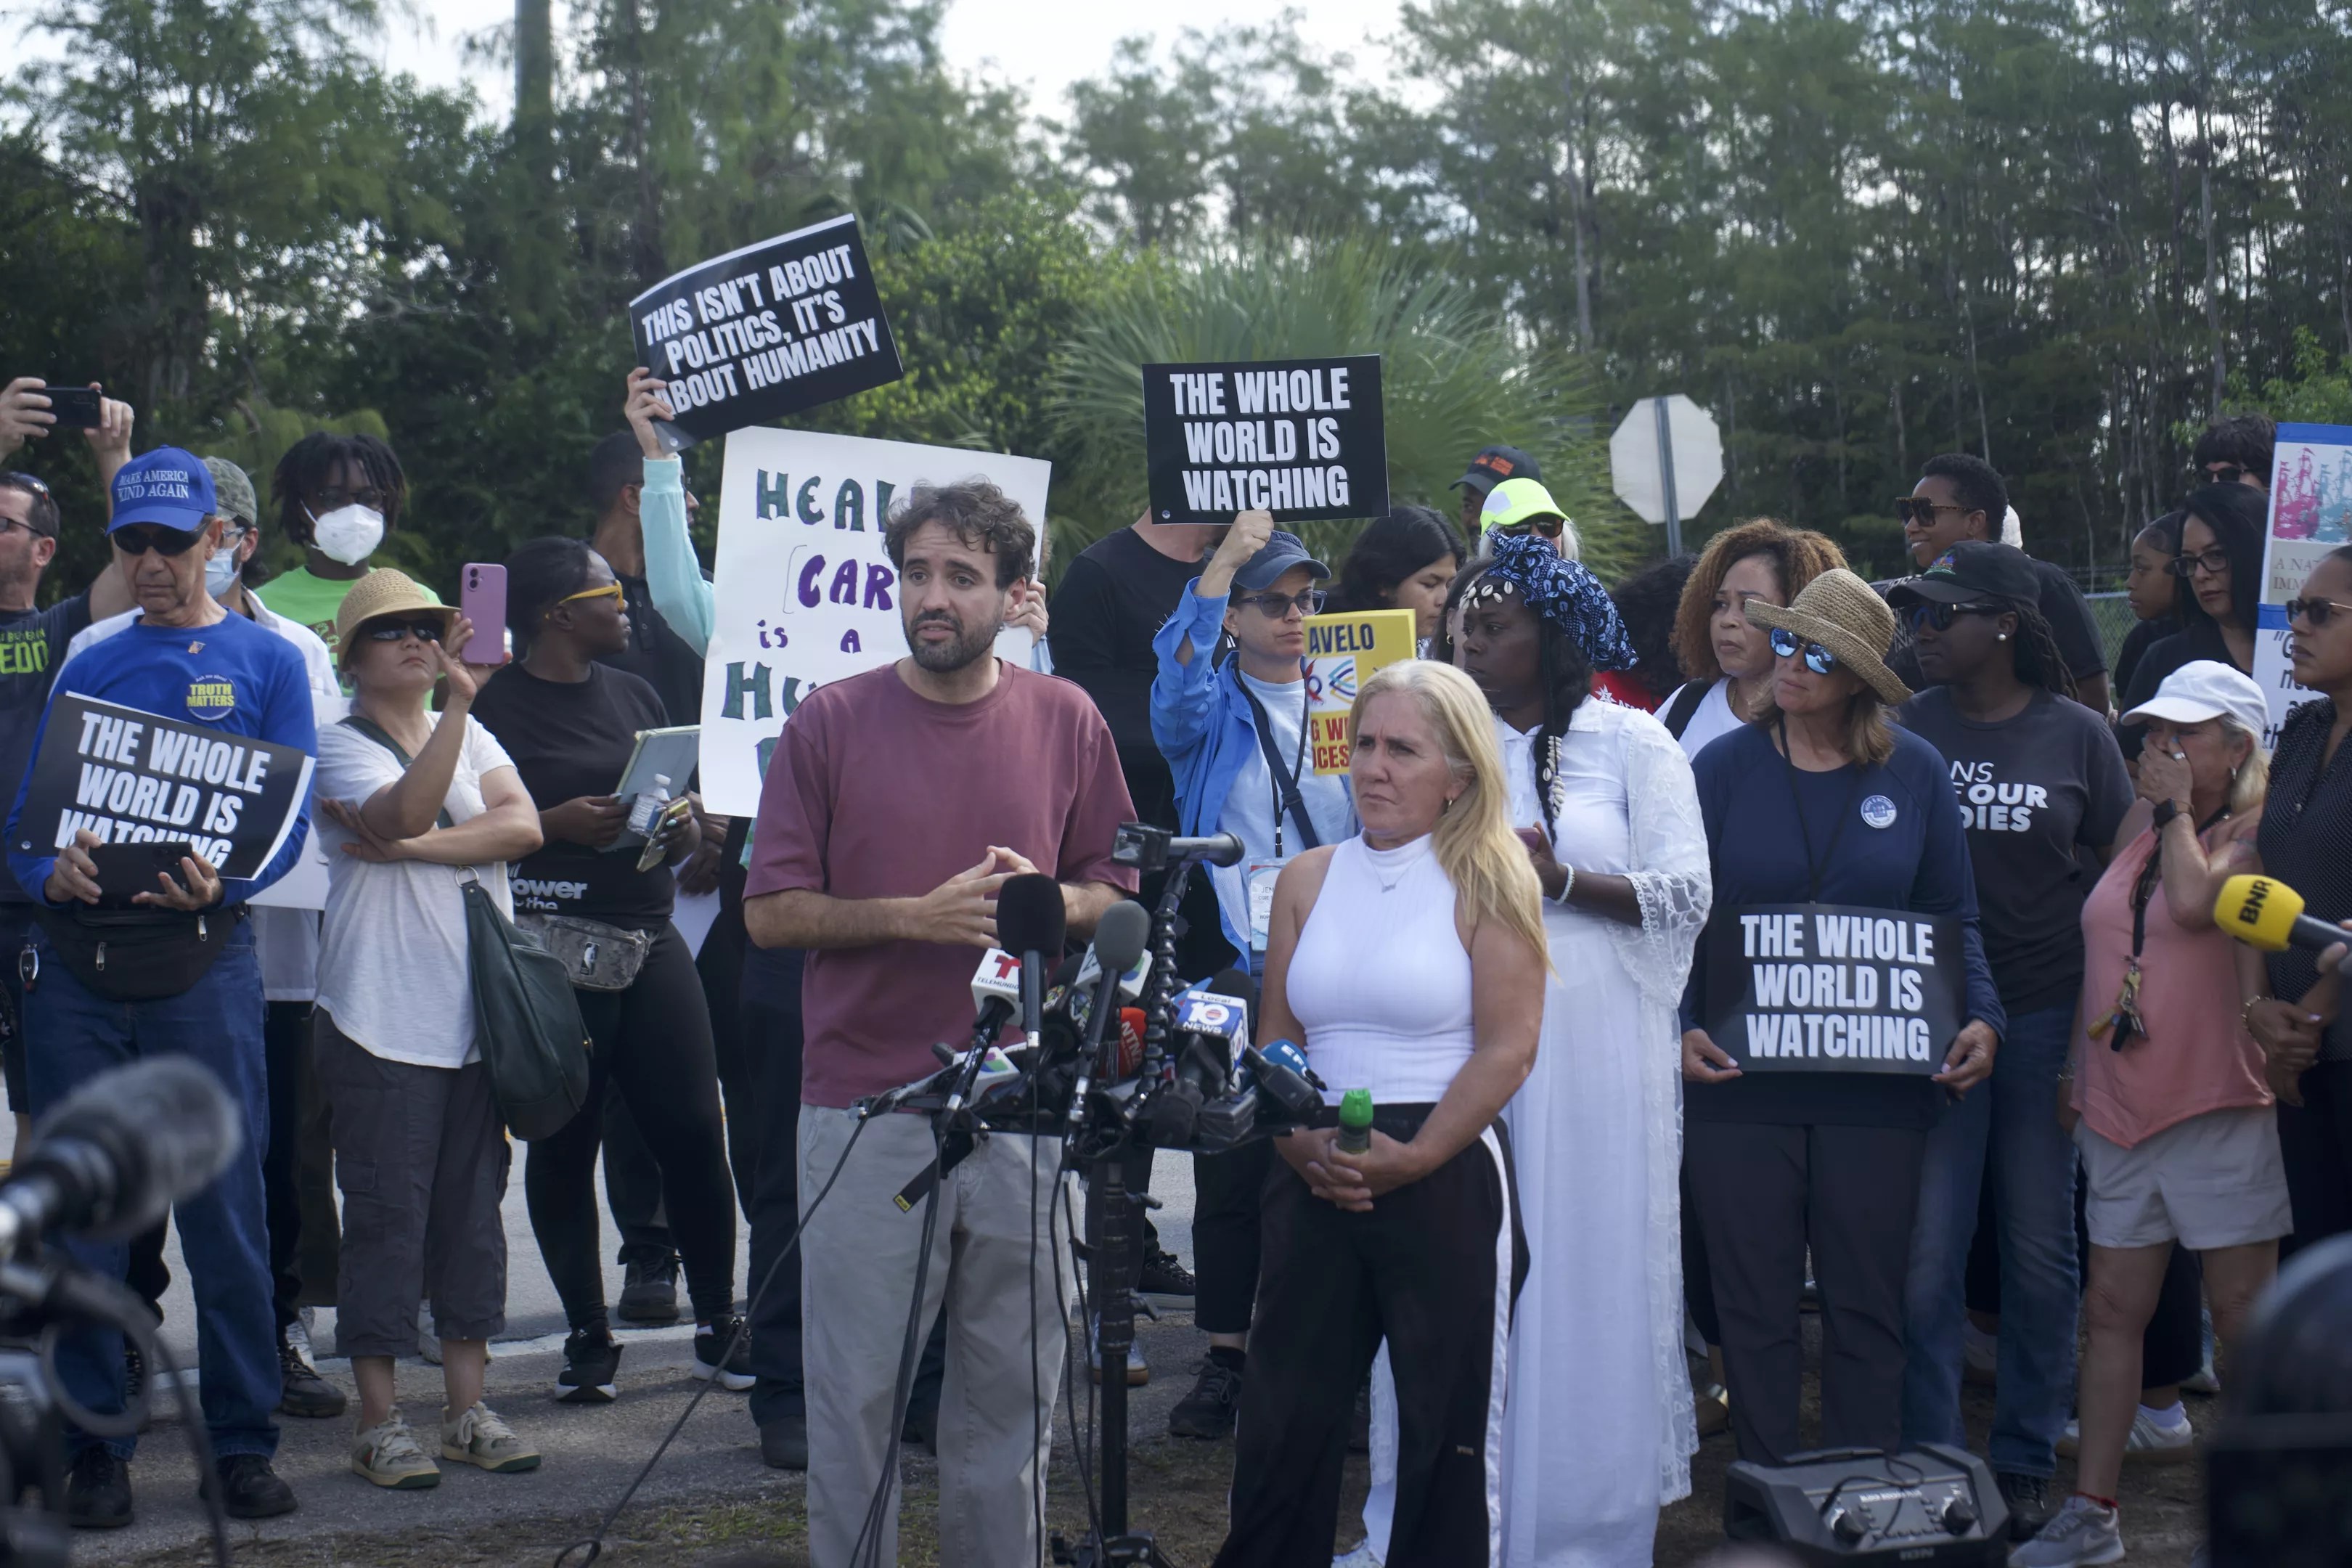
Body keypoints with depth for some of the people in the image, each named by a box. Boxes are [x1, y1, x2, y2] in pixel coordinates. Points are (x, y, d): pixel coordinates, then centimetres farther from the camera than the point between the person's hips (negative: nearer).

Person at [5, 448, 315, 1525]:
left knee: (225, 1202, -2)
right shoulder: (91, 668, 15)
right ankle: (96, 1445, 11)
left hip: (203, 959, -2)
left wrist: (221, 880, -21)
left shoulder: (266, 661, 8)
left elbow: (290, 818, -1)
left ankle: (242, 1441, 6)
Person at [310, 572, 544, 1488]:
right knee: (386, 1215, -4)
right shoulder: (339, 748, -3)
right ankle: (378, 1421, 3)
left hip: (478, 1016, 5)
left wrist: (409, 848, -14)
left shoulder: (472, 739, 12)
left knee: (473, 1210, 8)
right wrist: (457, 704, -33)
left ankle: (466, 1409, 16)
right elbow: (406, 809, -23)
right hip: (382, 1023, -5)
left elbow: (523, 827, -4)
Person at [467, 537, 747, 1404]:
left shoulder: (634, 696, 18)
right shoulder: (496, 706, -2)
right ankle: (588, 1338, 13)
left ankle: (717, 1325, 9)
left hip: (650, 938, 5)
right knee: (565, 1145, 3)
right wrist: (558, 824, -16)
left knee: (694, 1129, -2)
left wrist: (679, 829, 2)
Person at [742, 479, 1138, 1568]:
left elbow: (1118, 892, 12)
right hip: (865, 1105, -2)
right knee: (857, 1384, 2)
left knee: (1011, 1384, 9)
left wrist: (1047, 906, -10)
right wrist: (921, 916, -14)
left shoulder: (1067, 721, 7)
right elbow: (770, 910, -2)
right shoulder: (830, 722, 1)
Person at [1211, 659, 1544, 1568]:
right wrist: (1304, 1146, -6)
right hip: (1313, 1181, 4)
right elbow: (1275, 1043, 12)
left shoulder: (1484, 882, -2)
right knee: (1282, 1419, 4)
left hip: (1446, 1178, -4)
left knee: (1448, 1426, 3)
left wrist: (1410, 1159, -16)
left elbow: (1508, 1049, -9)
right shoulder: (1308, 881, 11)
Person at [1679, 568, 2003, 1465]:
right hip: (1743, 1084, 0)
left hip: (1877, 1083, 1)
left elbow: (1954, 918, 9)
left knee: (1868, 1307, 7)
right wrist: (1681, 1026, -13)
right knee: (1754, 1308, 5)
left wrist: (1979, 1018, -7)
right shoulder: (1723, 769, 2)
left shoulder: (1914, 775, 5)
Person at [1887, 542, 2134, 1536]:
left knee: (2041, 1252, 8)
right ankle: (1931, 1464, 7)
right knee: (1928, 1255, -3)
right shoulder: (1902, 731, 1)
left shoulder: (2077, 736, 1)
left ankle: (2026, 1460, 22)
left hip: (2048, 1019, 1)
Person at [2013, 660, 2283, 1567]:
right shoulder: (2140, 839, 15)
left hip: (2219, 1109, -6)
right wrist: (2077, 1078, 17)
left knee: (2243, 1316, 2)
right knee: (2111, 1311, 6)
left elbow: (2196, 903, -25)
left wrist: (2177, 808, -10)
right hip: (2120, 1112, 6)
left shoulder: (2254, 834, -5)